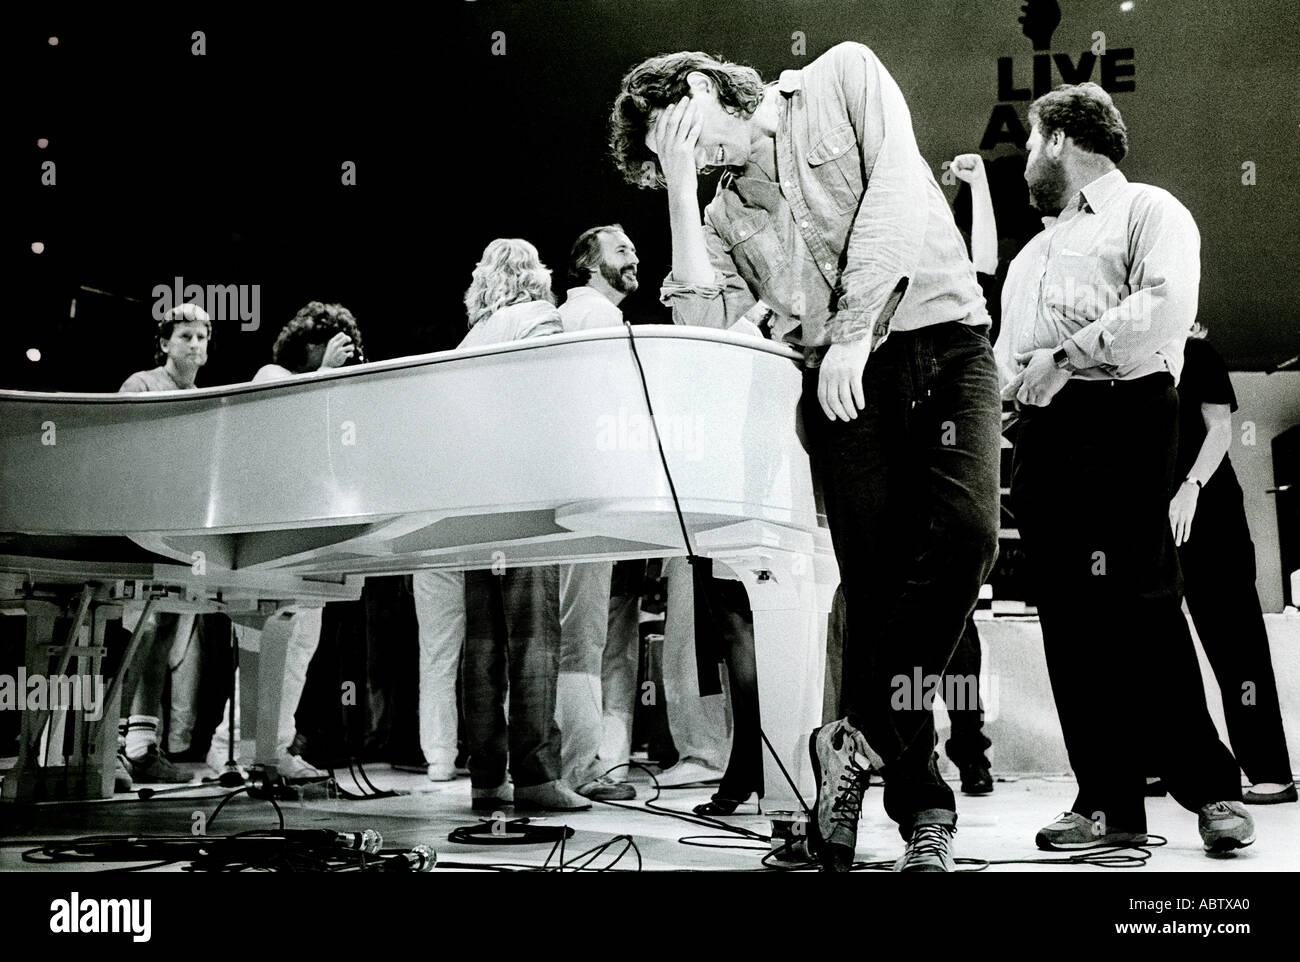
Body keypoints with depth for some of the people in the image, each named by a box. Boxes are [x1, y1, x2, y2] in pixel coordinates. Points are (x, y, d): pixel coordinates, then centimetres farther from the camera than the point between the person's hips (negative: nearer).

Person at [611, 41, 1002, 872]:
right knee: (878, 579, -7)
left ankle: (861, 740, -13)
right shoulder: (726, 214, 17)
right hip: (844, 382, 3)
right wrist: (680, 193, 3)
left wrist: (852, 329, -15)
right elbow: (703, 325, 0)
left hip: (943, 341, -3)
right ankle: (923, 804, 1)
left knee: (964, 533, -24)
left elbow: (896, 189, -7)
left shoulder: (843, 76, 8)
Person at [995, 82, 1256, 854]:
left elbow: (1167, 305, -13)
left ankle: (1212, 789, -3)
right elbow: (1007, 349, 28)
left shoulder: (1149, 211, 6)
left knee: (1140, 607, -13)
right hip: (1042, 434, 7)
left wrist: (1065, 355, -13)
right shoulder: (1038, 249, 30)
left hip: (1121, 419, -7)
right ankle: (1109, 802, 1)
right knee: (1070, 618, 0)